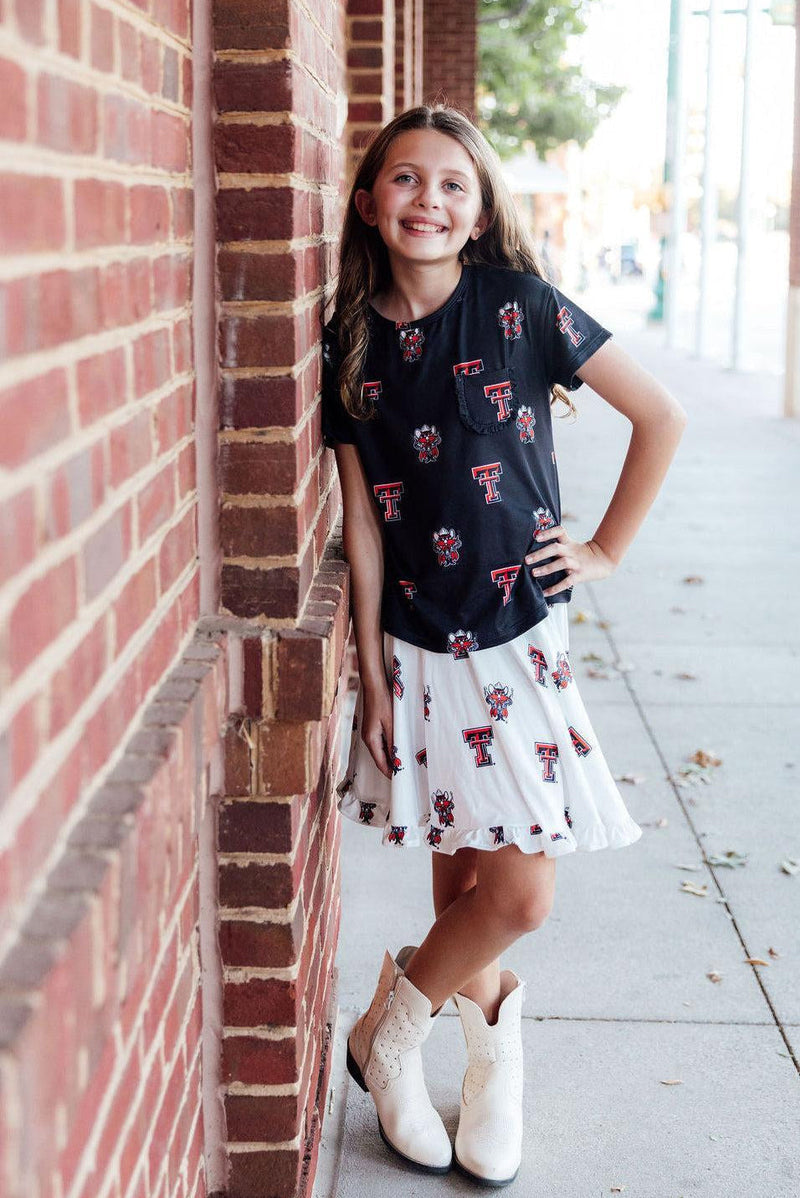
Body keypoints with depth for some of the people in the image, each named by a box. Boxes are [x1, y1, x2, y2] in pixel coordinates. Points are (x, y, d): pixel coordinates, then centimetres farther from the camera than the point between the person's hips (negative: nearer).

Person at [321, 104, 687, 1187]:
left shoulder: (519, 307, -6)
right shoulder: (351, 340, 1)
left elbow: (663, 416, 0)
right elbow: (360, 515, 3)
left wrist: (608, 549, 0)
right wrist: (372, 668, 1)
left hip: (520, 631, -1)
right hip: (416, 646, 2)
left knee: (519, 895, -3)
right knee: (459, 884, 7)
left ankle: (390, 1028, 22)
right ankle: (493, 1054, 32)